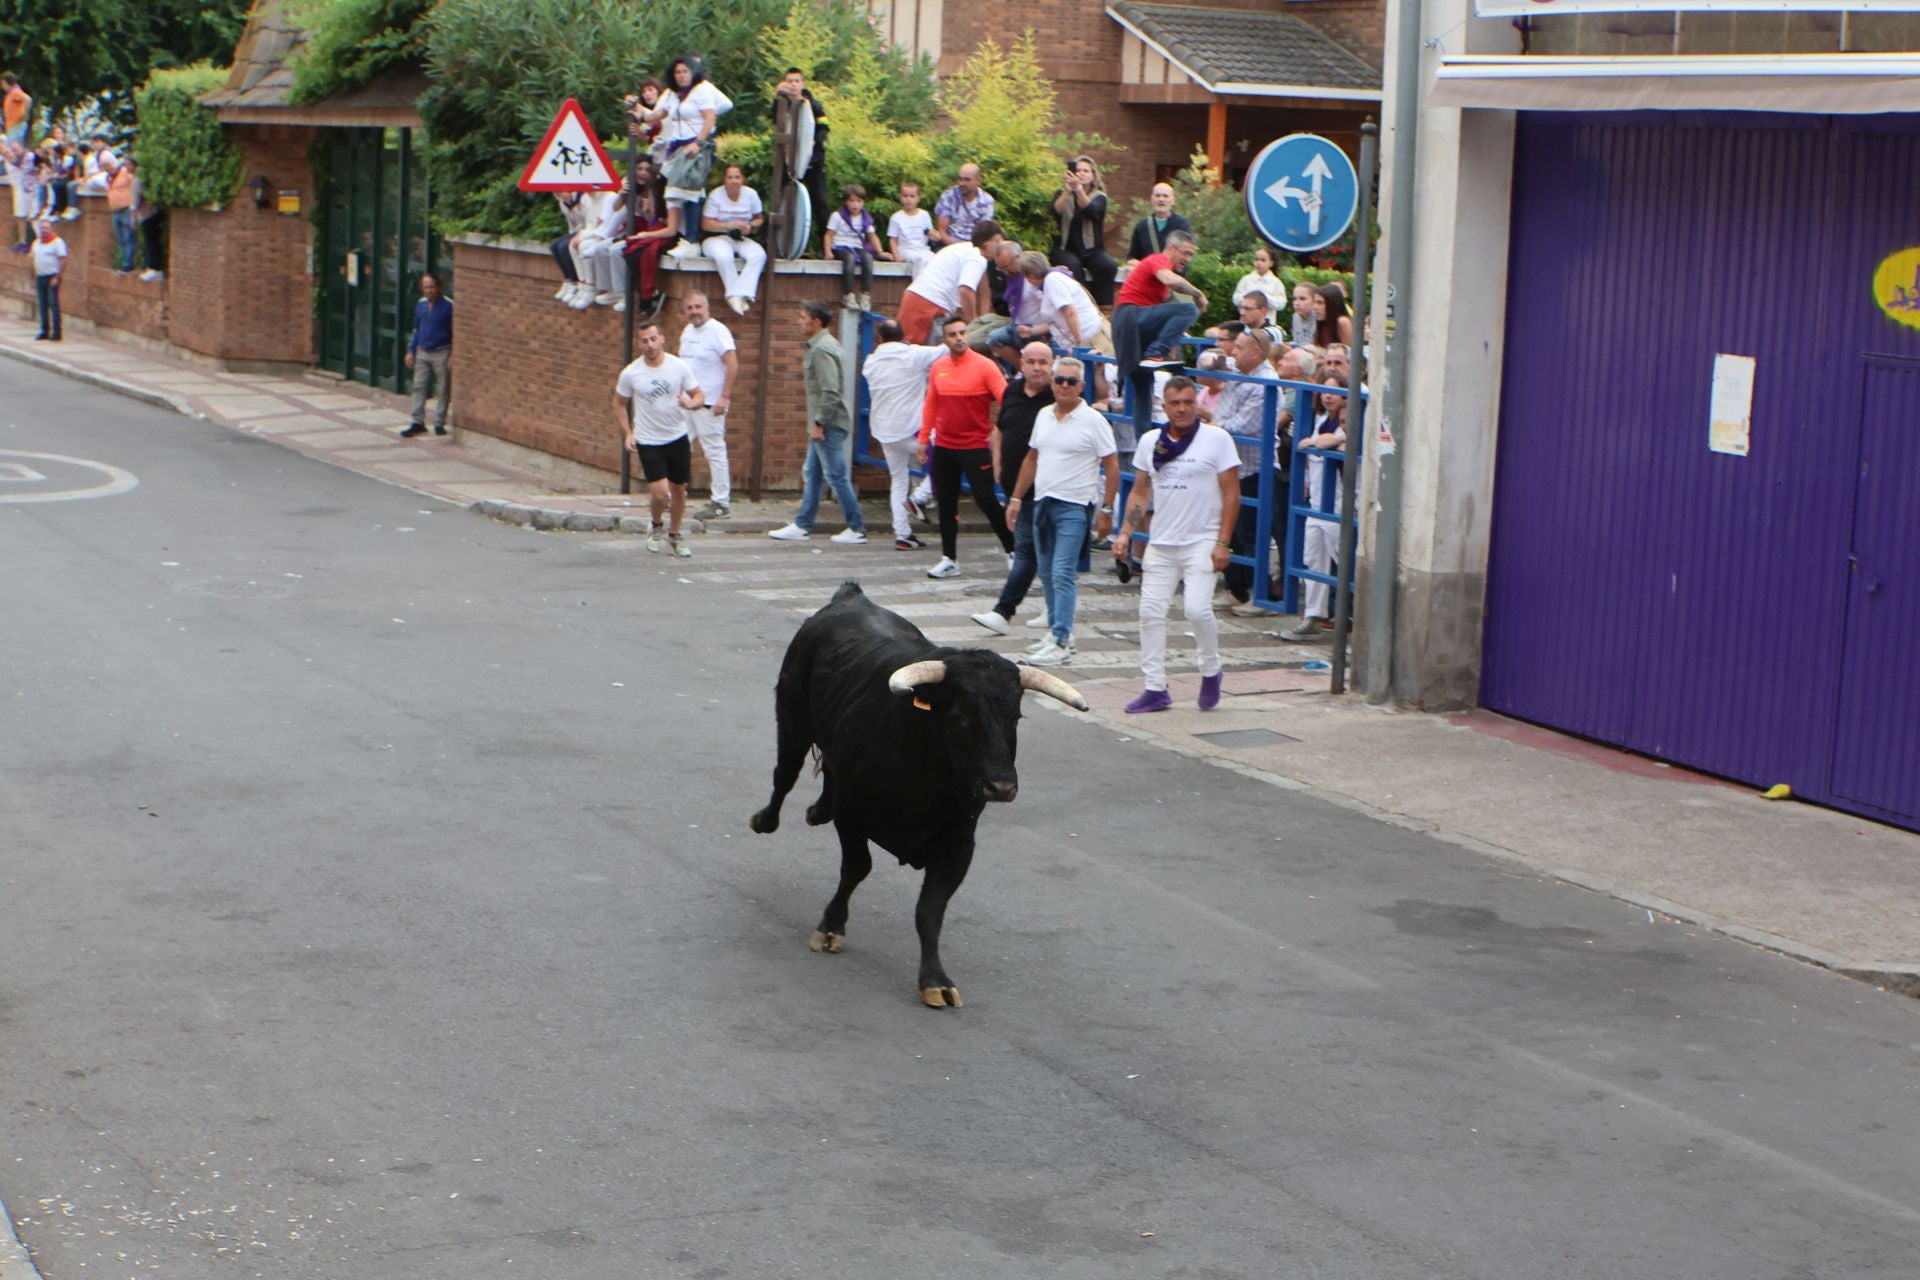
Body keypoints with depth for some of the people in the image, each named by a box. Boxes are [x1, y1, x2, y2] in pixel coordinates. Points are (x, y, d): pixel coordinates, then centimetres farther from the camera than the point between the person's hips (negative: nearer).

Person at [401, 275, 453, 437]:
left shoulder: (448, 305, -10)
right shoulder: (420, 304, 7)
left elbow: (455, 332, -8)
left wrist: (454, 355, -14)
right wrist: (411, 351, 12)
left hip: (441, 353, -5)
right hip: (422, 352, 5)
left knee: (443, 390, 2)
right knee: (418, 387, 2)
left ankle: (439, 423, 11)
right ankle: (418, 422, 7)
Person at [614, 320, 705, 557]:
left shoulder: (679, 366, -8)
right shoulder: (630, 373, -10)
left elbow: (697, 395, 1)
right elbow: (619, 404, 5)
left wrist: (690, 404, -22)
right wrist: (627, 433, -4)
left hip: (678, 437, 2)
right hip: (648, 442, -2)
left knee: (678, 490, 11)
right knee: (660, 493, -13)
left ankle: (674, 535, 32)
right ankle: (656, 527, 19)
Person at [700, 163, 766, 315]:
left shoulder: (751, 194, 1)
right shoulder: (716, 195, -8)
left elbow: (759, 218, 10)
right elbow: (705, 224, -9)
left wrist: (751, 226, -14)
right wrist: (729, 225, -23)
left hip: (742, 239, 3)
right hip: (718, 238, -3)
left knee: (759, 255, -28)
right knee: (723, 256, -38)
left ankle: (741, 295, -33)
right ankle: (733, 295, -26)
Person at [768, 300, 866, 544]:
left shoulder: (822, 349, -18)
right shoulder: (822, 345, 14)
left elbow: (830, 392, -24)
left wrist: (818, 423, -20)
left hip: (829, 425, -10)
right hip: (824, 424, 10)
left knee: (836, 476, -4)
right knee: (813, 475, 13)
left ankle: (856, 529, 3)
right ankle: (802, 526, 17)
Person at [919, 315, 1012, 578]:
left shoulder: (984, 366, -10)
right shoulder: (938, 368, 5)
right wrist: (924, 438, 13)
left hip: (975, 447, -5)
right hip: (944, 447, 5)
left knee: (986, 500, -8)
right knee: (946, 504, 10)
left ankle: (1012, 549, 8)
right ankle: (949, 559, 19)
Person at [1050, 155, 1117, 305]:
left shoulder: (1099, 197, 5)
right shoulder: (1062, 194, 6)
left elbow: (1092, 211, -19)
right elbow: (1056, 211, -16)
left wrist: (1079, 189, -35)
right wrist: (1067, 192, -33)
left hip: (1092, 250, 1)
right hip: (1066, 249, -1)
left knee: (1109, 266, -29)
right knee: (1073, 265, -35)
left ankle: (1102, 308, -22)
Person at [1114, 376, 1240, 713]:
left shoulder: (1216, 439, -4)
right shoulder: (1150, 442, 9)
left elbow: (1231, 494, -5)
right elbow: (1140, 491, 16)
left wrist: (1222, 543, -11)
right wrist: (1125, 533, 5)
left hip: (1202, 543, -5)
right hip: (1160, 543, 5)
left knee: (1198, 609, -16)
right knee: (1151, 612, 1)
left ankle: (1210, 672, 9)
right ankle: (1155, 688, 9)